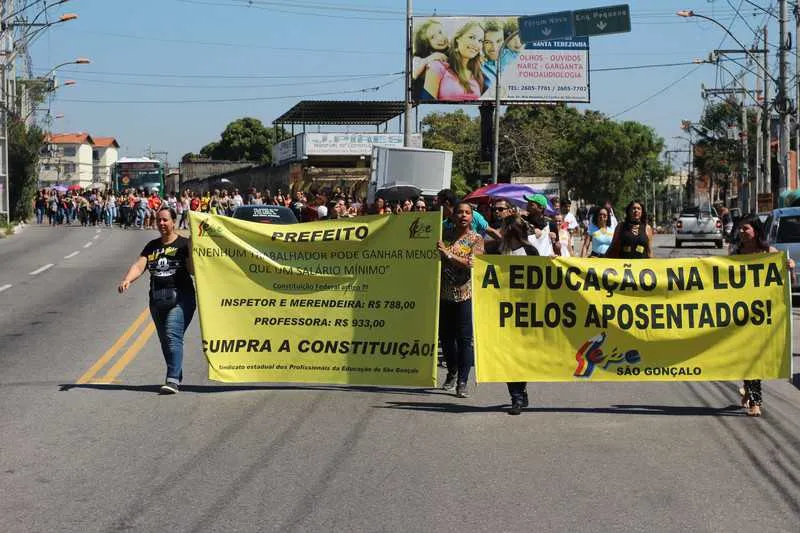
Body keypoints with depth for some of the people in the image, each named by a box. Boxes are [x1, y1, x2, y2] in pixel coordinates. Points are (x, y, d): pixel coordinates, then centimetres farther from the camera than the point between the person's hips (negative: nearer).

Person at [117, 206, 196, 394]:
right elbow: (139, 266, 3)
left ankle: (173, 380, -25)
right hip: (157, 299, 6)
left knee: (173, 335, -19)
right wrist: (127, 279, -16)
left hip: (180, 297, -6)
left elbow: (192, 270, -9)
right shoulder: (152, 246, 14)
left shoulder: (183, 244, 0)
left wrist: (191, 248, -20)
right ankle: (177, 375, 27)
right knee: (164, 340, 11)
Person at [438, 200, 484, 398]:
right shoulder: (445, 234, 10)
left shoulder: (476, 239, -1)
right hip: (444, 293, 4)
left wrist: (449, 254, -20)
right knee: (445, 336, 11)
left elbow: (472, 263, -16)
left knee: (464, 338, -7)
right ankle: (452, 373, 32)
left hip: (465, 294, -4)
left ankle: (462, 382, -3)